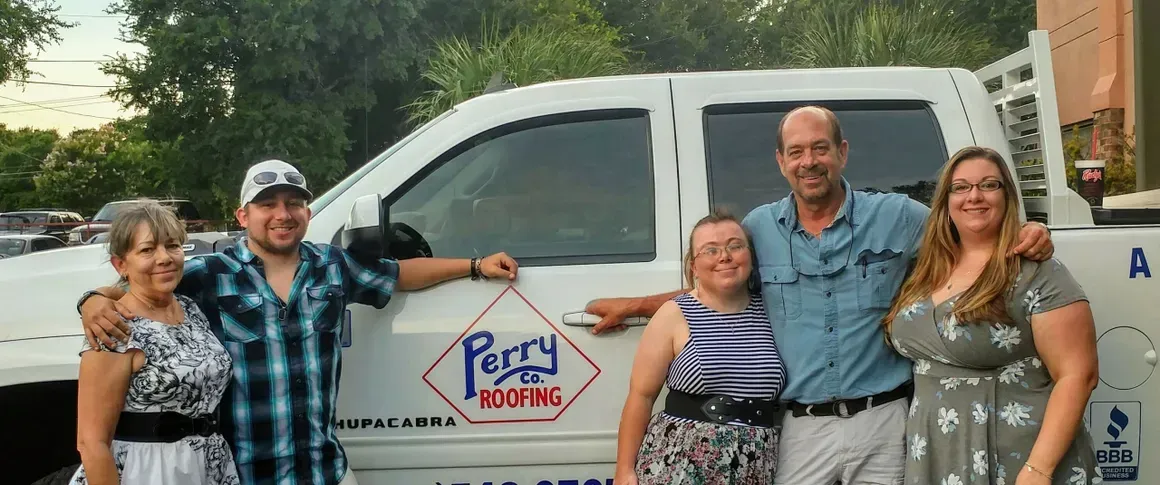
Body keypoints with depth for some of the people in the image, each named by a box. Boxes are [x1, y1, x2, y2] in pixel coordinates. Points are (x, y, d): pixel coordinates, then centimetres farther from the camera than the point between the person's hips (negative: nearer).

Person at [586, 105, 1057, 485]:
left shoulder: (896, 216, 1)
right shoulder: (758, 228, 6)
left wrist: (1023, 237, -11)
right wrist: (632, 305, 17)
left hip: (883, 422, -1)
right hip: (801, 429, 1)